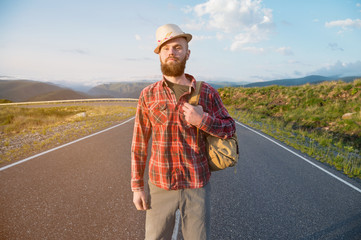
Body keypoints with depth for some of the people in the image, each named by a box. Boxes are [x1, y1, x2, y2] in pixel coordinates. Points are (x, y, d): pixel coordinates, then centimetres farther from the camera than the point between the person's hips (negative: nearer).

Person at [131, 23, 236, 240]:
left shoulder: (208, 93, -3)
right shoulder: (148, 95, -3)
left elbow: (230, 128, 3)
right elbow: (139, 144, 1)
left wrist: (202, 120, -17)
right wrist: (137, 187, 0)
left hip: (198, 186, 0)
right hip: (161, 187, 0)